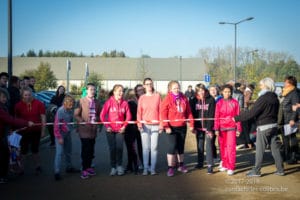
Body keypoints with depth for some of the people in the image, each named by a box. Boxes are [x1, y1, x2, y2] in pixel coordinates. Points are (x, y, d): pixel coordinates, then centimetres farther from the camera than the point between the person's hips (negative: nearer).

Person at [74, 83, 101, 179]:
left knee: (91, 150, 9)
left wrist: (98, 121, 2)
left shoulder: (96, 102, 11)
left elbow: (99, 114, 20)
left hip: (93, 129, 4)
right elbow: (76, 115, -4)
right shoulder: (81, 101, -2)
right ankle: (84, 169, 2)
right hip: (84, 129, -4)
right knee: (85, 150, -5)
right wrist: (82, 122, -16)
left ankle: (89, 167, 21)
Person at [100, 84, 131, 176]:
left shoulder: (124, 103, -1)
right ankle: (113, 167, 14)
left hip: (120, 130, 1)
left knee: (119, 148, -5)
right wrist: (107, 126, -7)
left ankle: (119, 166, 12)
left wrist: (124, 126, -2)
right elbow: (102, 115, -6)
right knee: (112, 148, 2)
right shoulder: (109, 102, -6)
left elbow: (128, 116, 5)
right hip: (110, 130, -1)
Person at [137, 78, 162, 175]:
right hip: (145, 125, 0)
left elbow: (160, 111, 4)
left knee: (154, 147, 0)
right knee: (145, 147, 2)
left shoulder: (157, 96, 6)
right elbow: (139, 112, 4)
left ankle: (153, 168, 8)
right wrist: (139, 124, -7)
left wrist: (161, 124, 0)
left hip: (155, 125, 0)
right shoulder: (142, 98, 7)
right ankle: (145, 168, 8)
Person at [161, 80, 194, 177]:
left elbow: (189, 112, 8)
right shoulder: (167, 99, -9)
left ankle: (181, 165, 31)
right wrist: (166, 126, -19)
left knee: (181, 147, 16)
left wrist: (191, 124, 4)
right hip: (171, 128, -4)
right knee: (172, 147, -8)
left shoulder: (184, 98, 4)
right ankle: (170, 168, 1)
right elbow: (163, 113, -13)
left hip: (182, 127, 4)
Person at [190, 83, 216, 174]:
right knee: (199, 145, 14)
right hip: (199, 127, 4)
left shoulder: (211, 100, -8)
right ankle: (200, 163, 28)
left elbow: (211, 115, -11)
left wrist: (209, 128, -15)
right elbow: (193, 114, 4)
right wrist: (194, 127, -2)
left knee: (209, 146, -6)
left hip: (208, 127, -3)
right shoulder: (194, 101, 2)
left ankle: (210, 165, -2)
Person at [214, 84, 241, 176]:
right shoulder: (219, 103, 3)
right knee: (223, 147, 7)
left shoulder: (235, 102, -1)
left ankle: (231, 167, -2)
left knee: (231, 147, -6)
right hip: (222, 128, 2)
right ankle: (224, 165, 20)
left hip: (231, 128, -2)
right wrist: (216, 129, -2)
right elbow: (216, 117, 3)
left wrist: (238, 129, 0)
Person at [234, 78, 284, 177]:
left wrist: (236, 118, -18)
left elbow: (252, 113, -21)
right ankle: (280, 169, 15)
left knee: (259, 149, 1)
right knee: (275, 148, 11)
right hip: (274, 126, 7)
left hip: (263, 127, -7)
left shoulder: (263, 98, -17)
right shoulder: (275, 98, 8)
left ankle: (256, 171, 7)